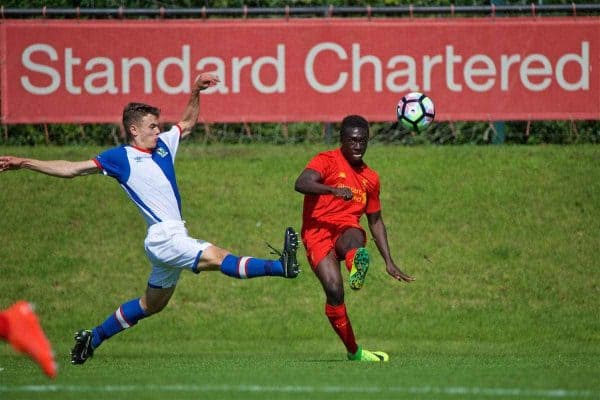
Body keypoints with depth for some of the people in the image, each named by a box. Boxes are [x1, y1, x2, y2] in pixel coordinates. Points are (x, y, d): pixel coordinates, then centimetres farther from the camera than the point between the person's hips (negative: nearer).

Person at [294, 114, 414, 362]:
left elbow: (375, 221, 28)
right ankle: (353, 351, -12)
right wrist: (333, 190, -34)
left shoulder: (370, 178, 19)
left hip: (347, 230, 3)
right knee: (334, 289, -23)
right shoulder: (327, 161, 1)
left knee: (354, 237, -36)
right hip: (318, 232, -3)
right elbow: (301, 184, -18)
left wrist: (389, 262, 24)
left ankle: (357, 268, -72)